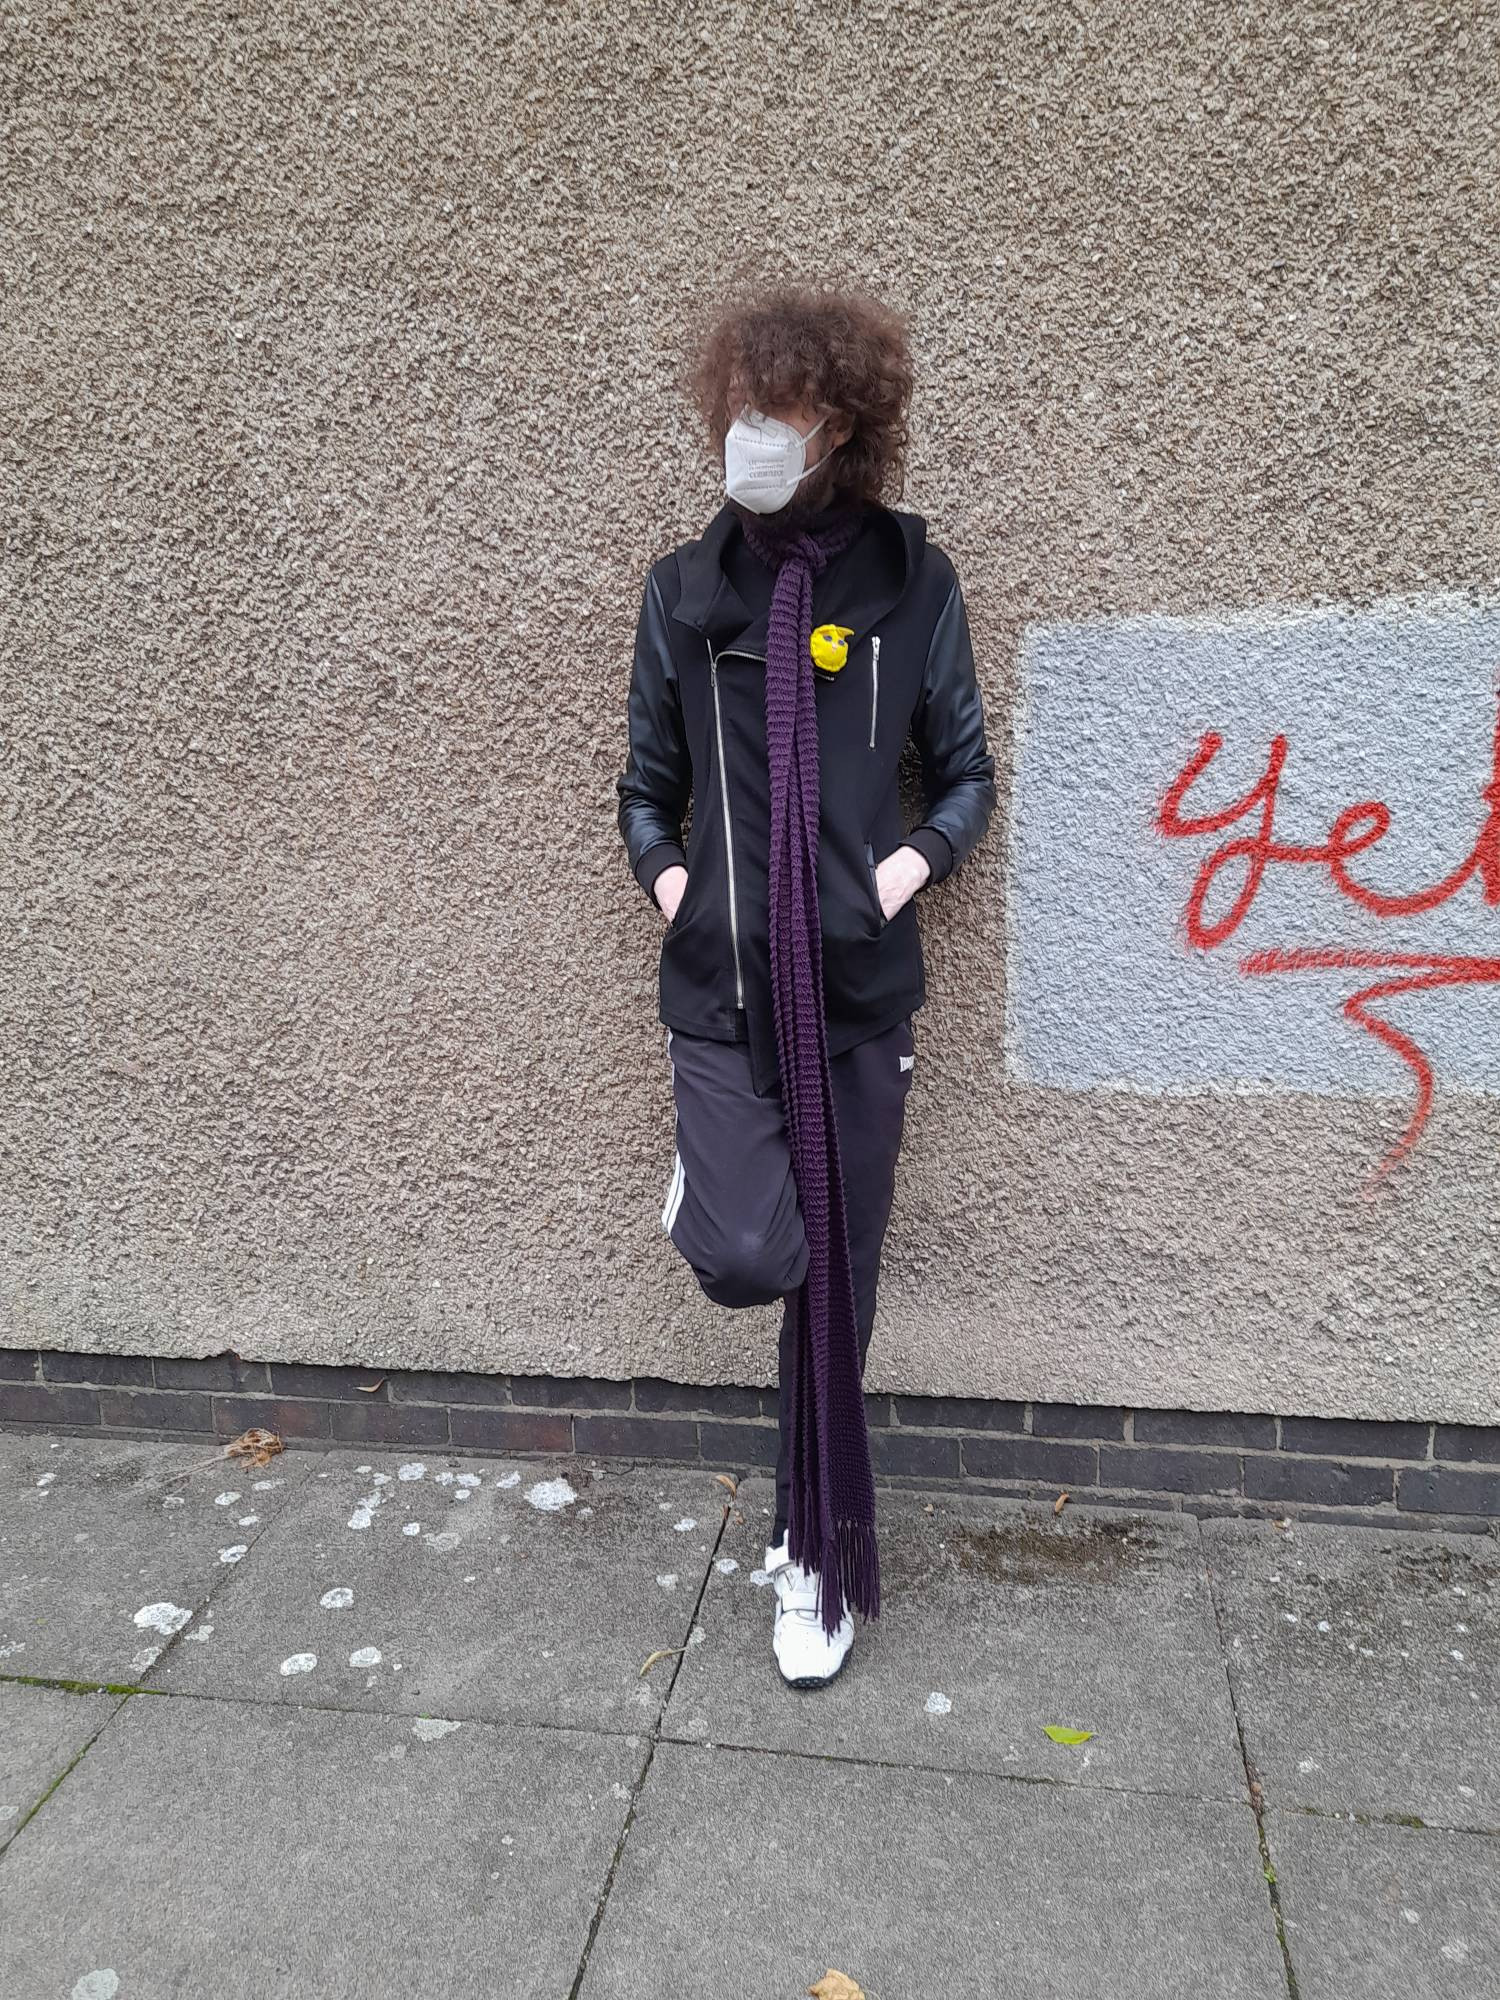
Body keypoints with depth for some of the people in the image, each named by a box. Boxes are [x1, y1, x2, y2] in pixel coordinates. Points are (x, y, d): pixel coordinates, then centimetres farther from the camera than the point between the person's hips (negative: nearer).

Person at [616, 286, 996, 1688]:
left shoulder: (910, 582, 3)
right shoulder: (686, 589, 6)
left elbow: (967, 774, 8)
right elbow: (647, 783, 12)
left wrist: (909, 867, -8)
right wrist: (665, 875, -5)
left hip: (857, 986, 0)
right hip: (720, 985, 1)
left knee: (834, 1284, 8)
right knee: (746, 1261, -14)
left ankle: (817, 1560, 28)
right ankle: (707, 1180, 24)